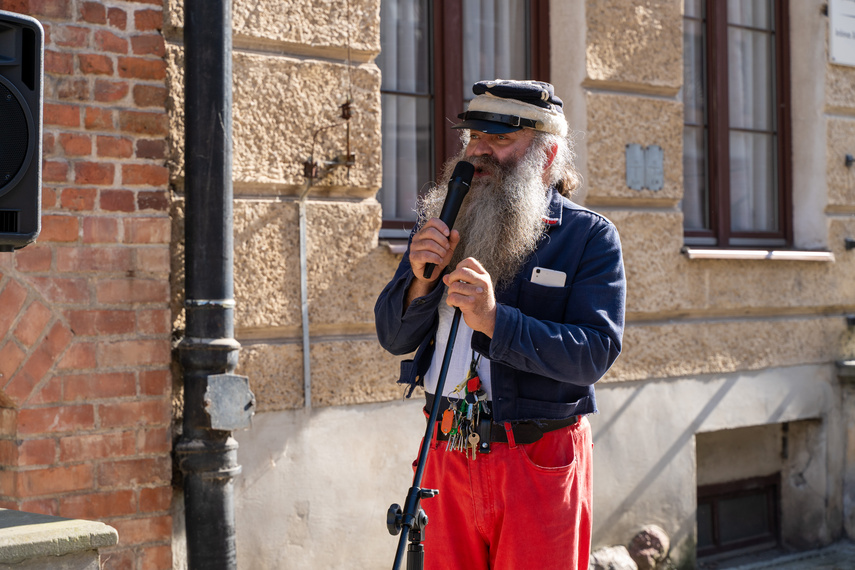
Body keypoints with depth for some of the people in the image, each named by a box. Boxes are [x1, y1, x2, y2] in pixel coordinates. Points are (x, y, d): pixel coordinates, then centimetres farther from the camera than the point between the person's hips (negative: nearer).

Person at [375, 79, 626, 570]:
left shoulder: (589, 236, -3)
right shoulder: (442, 222, 9)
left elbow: (595, 353, -15)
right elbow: (393, 337, 8)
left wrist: (495, 320, -25)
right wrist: (421, 280, -12)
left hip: (539, 461, -3)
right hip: (448, 455, 4)